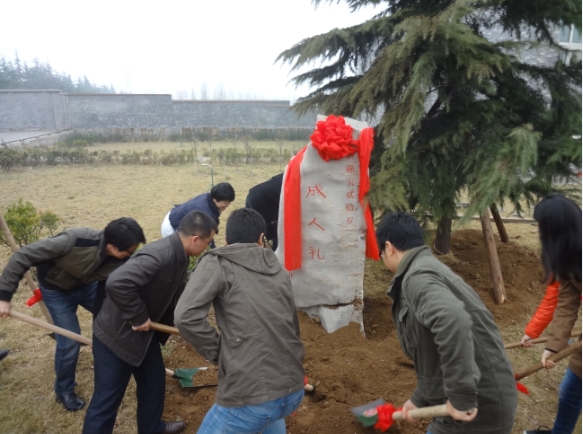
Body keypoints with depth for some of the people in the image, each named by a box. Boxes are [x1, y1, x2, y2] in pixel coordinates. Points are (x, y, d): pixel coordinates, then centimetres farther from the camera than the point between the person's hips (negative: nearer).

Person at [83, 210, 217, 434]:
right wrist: (139, 318, -29)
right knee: (106, 400, 5)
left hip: (145, 332, 10)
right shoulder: (158, 255, -33)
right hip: (116, 334, -10)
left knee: (154, 382, 24)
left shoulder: (179, 257, -1)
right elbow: (117, 283, -41)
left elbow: (174, 296, 13)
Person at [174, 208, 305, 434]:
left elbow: (186, 316, -16)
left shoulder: (216, 263, -4)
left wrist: (218, 352, -1)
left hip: (250, 396, -6)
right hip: (293, 390, 6)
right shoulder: (277, 268, 11)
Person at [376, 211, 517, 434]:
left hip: (478, 407, -9)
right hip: (486, 399, 9)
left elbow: (453, 322, -39)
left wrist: (461, 396, -31)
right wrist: (420, 399, 24)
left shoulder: (417, 277, -18)